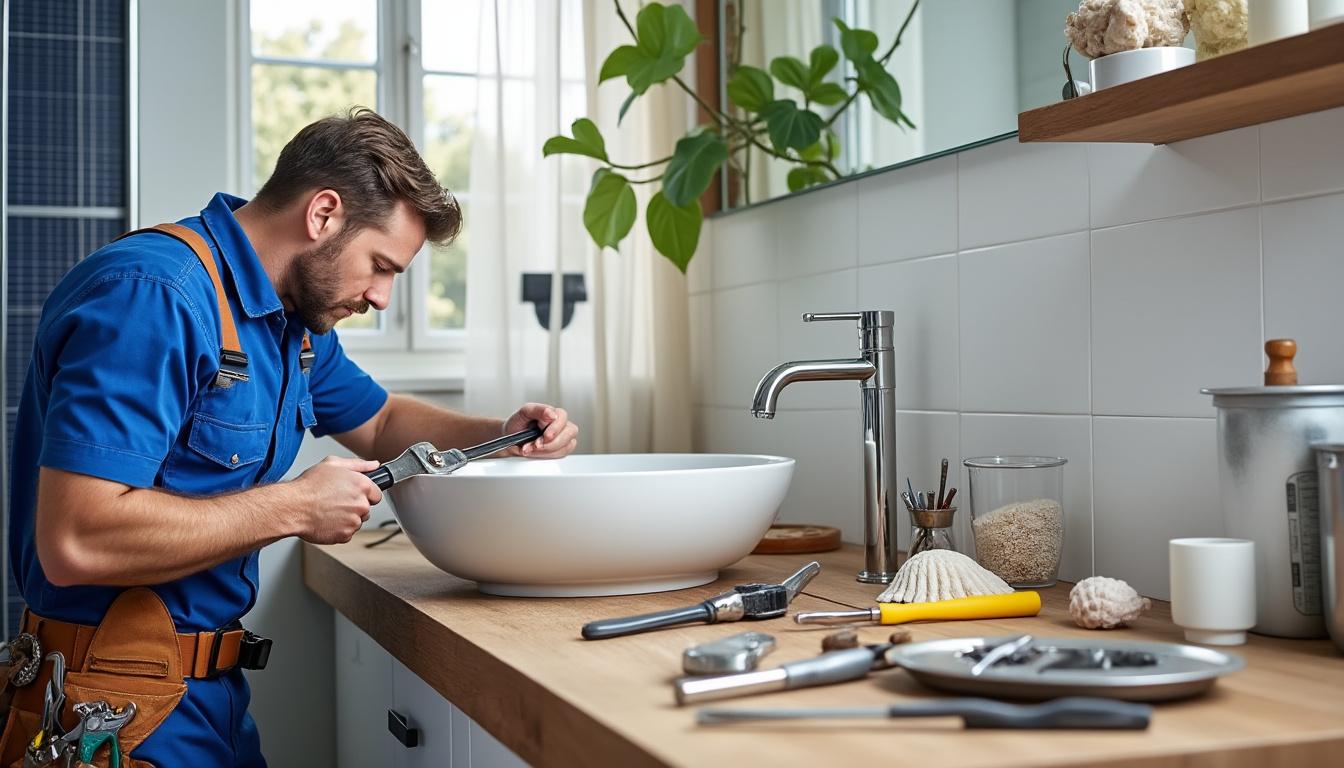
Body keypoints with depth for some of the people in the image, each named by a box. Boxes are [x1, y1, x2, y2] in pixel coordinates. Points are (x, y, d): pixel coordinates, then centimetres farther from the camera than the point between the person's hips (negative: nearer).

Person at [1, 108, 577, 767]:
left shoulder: (297, 323, 7)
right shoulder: (153, 294, -24)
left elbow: (380, 423, 25)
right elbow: (75, 541, -32)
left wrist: (502, 437, 6)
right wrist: (295, 508, -23)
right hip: (125, 711, -9)